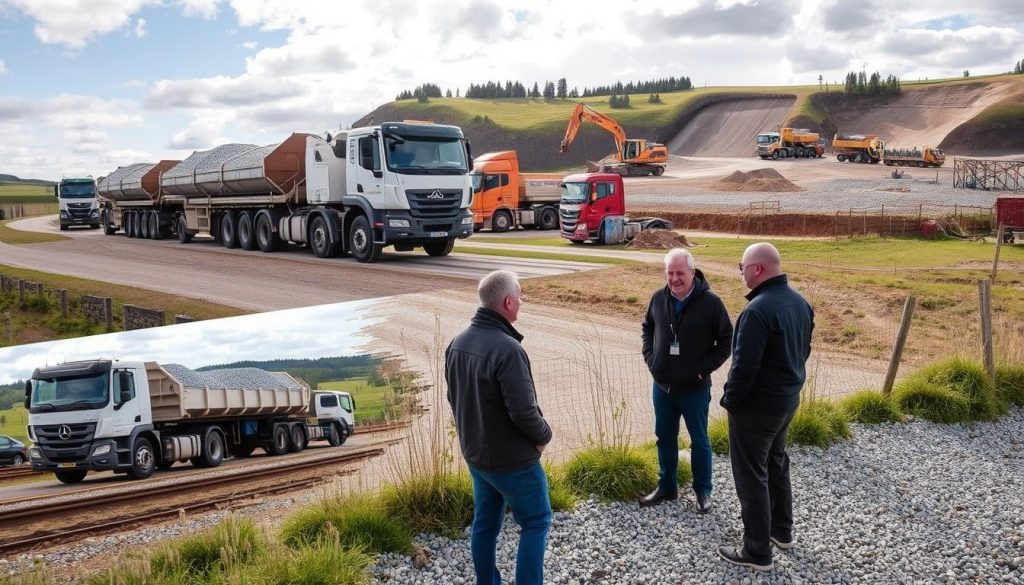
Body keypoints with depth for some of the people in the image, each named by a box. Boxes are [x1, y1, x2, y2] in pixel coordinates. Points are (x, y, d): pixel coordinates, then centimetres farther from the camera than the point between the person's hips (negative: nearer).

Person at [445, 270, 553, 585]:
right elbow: (524, 411, -27)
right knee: (536, 523, 9)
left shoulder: (457, 343, 0)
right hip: (513, 459, -8)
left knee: (485, 524, 18)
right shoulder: (507, 349, -28)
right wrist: (544, 435, -8)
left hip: (474, 454, 8)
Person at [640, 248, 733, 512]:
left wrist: (705, 368, -13)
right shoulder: (658, 299, -2)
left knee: (699, 440, 10)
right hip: (662, 386, 4)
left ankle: (703, 491, 25)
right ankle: (667, 486, 32)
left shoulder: (710, 302, -15)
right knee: (665, 438, 16)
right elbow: (647, 328, 16)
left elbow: (727, 340, -7)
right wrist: (650, 358, 3)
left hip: (695, 388, -4)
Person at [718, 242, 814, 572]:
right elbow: (803, 350, 14)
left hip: (756, 406, -9)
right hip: (787, 399, 9)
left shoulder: (759, 310, -26)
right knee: (776, 464, 24)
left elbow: (744, 365, -26)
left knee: (751, 476, 2)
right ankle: (781, 530, 39)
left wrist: (730, 400, -12)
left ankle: (757, 552, 9)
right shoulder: (799, 303, 3)